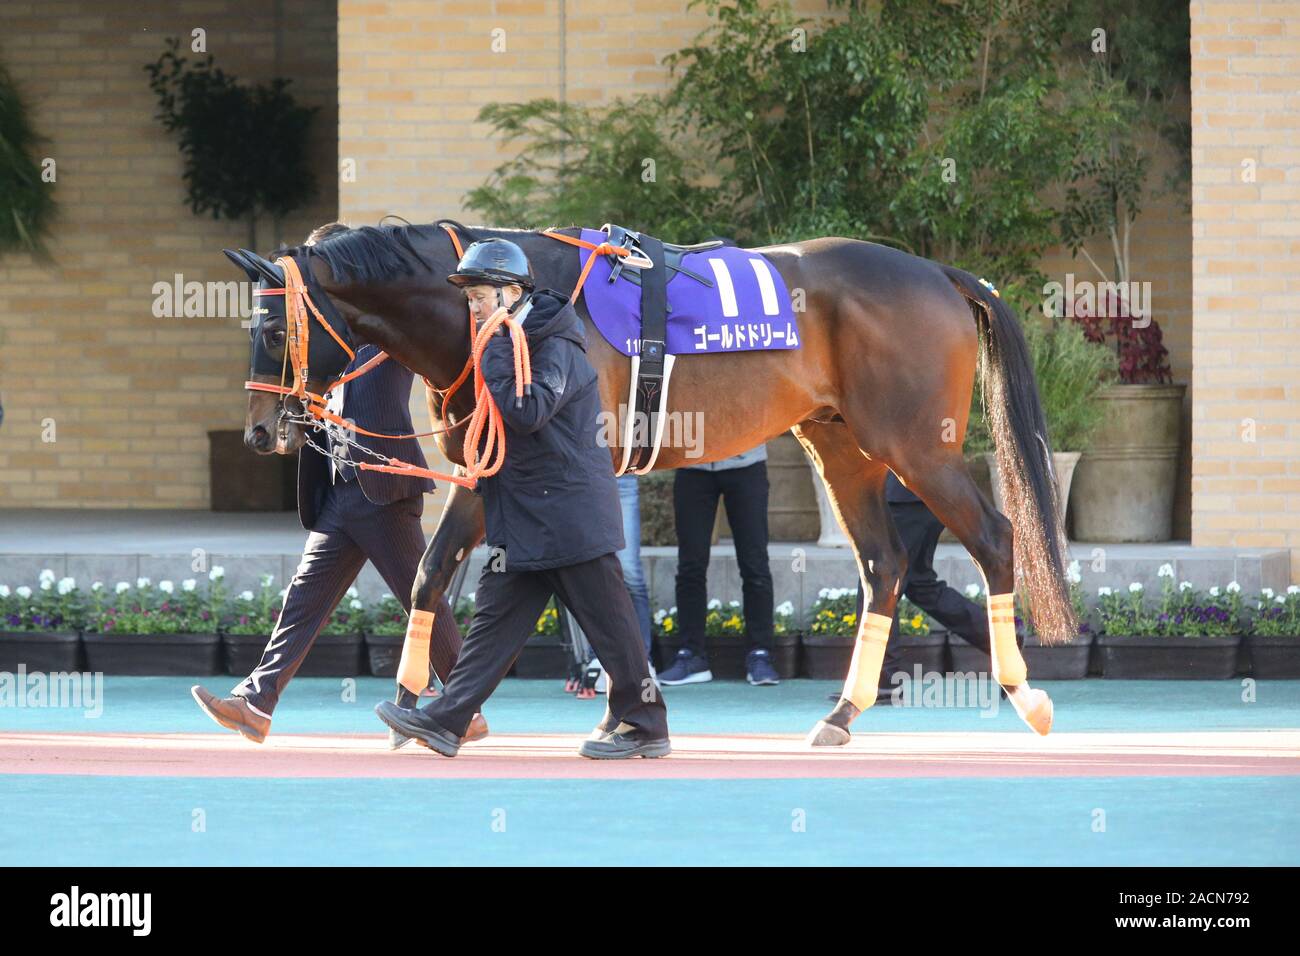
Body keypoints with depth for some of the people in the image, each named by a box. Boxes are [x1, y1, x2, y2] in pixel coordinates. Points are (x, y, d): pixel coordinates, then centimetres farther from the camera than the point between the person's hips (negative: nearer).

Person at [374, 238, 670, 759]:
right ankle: (446, 720, 5)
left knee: (605, 616, -2)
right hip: (522, 519, 9)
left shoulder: (556, 348, -15)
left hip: (570, 513, -9)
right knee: (496, 613, 7)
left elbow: (528, 412, -28)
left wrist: (493, 359, -21)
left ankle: (642, 725, 7)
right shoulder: (511, 344, 14)